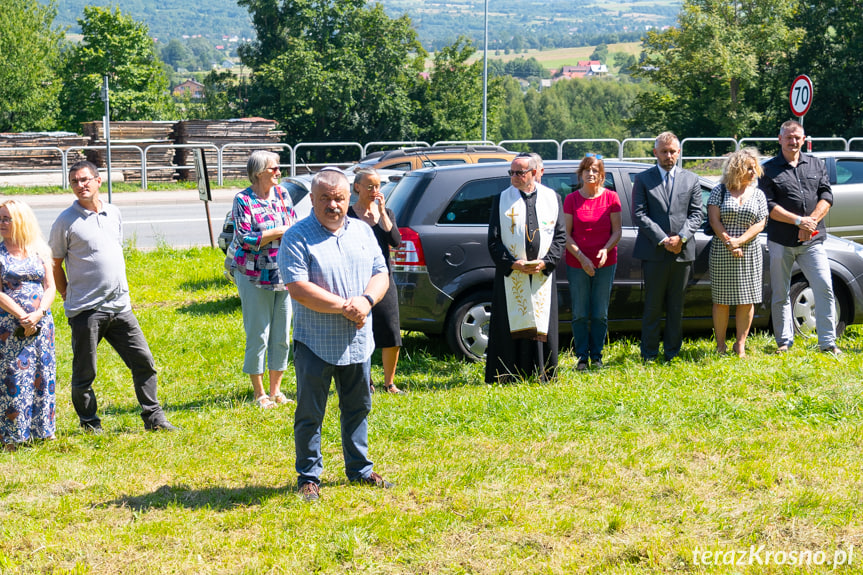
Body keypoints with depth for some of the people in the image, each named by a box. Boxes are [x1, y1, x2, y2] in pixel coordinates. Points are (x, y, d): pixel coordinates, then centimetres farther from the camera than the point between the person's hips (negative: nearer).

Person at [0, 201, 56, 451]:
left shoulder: (39, 250, 6)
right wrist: (23, 317, -14)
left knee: (43, 374, 6)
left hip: (41, 324, 3)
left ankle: (43, 428, 17)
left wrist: (39, 313, -12)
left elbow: (50, 287, 4)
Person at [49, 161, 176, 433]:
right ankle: (89, 423, 19)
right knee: (84, 372, 2)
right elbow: (55, 265, 2)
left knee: (144, 361, 3)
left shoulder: (114, 213, 11)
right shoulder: (66, 221, -4)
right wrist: (68, 298, 1)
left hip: (120, 307, 5)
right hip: (85, 310, -5)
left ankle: (153, 418, 13)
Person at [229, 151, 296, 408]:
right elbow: (244, 239, -15)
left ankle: (276, 389, 21)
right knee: (258, 336, -1)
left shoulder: (283, 195, 9)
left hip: (284, 276, 5)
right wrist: (278, 232, -16)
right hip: (254, 276, -5)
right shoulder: (243, 200, -7)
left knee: (282, 335, 9)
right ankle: (259, 393, 10)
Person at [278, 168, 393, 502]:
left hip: (357, 342, 5)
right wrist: (344, 308, -19)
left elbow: (381, 274, 9)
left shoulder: (362, 232, 9)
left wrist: (366, 301, -13)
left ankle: (359, 470, 30)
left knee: (358, 408, 16)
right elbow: (298, 288, -18)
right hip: (315, 344, -5)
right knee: (310, 414, 3)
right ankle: (308, 477, 14)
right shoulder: (297, 237, -10)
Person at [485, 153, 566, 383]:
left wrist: (545, 262, -8)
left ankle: (541, 376, 9)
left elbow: (560, 236, 7)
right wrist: (512, 263, -12)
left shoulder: (552, 198, 8)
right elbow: (493, 240, 1)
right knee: (512, 326, -2)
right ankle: (510, 377, 3)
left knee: (541, 326, 2)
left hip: (542, 275, 1)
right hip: (511, 276, -1)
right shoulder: (502, 200, 4)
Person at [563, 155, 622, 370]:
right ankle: (582, 357, 12)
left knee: (600, 314, 5)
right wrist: (581, 257, -12)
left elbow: (617, 231, 2)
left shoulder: (611, 197, 1)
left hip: (605, 264, 0)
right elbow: (566, 234, -1)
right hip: (577, 264, 0)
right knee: (580, 314, 2)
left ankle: (596, 356, 16)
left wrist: (606, 249, -16)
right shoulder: (571, 199, 0)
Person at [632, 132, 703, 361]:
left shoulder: (691, 179, 11)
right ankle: (649, 355, 7)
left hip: (682, 252, 2)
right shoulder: (643, 179, 4)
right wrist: (662, 240, -13)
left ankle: (672, 353, 16)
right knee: (653, 306, 1)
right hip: (654, 253, -2)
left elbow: (696, 214, 6)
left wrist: (681, 237, -11)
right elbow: (639, 214, -4)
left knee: (676, 307, 8)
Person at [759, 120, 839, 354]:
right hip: (781, 241, -2)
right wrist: (798, 221, -14)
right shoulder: (768, 169, 3)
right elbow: (768, 206, -5)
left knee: (824, 288, -7)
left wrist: (811, 221, -10)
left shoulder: (816, 164, 13)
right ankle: (783, 342, 17)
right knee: (780, 295, 5)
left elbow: (827, 196, 6)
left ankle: (828, 343, -1)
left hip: (812, 241, 2)